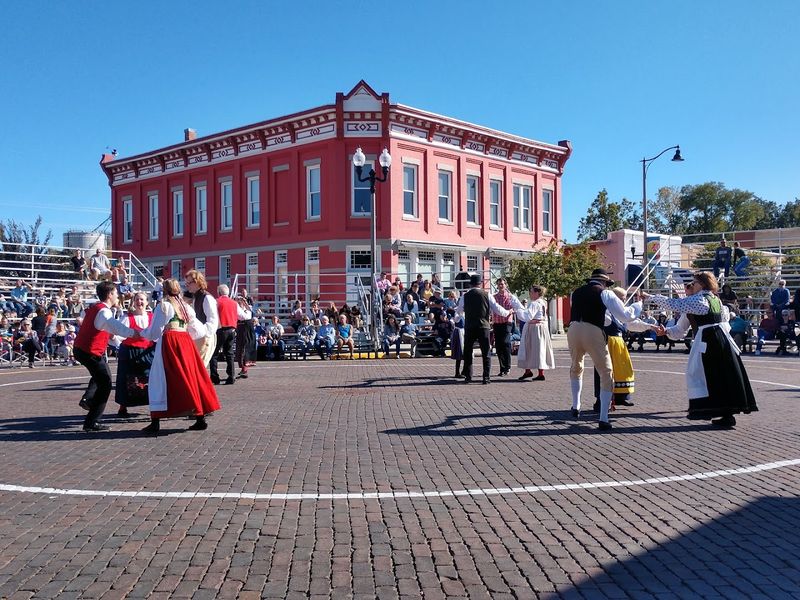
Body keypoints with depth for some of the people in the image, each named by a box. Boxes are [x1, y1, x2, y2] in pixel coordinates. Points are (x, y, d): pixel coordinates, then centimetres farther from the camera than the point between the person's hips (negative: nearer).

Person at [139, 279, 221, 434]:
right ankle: (200, 418, 7)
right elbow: (199, 331, 19)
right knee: (191, 378, 8)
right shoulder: (186, 307, 16)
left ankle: (155, 421, -1)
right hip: (186, 343, 5)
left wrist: (142, 333, 20)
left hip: (169, 343, -5)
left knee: (159, 380, 0)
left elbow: (154, 332, 0)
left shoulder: (163, 306, 0)